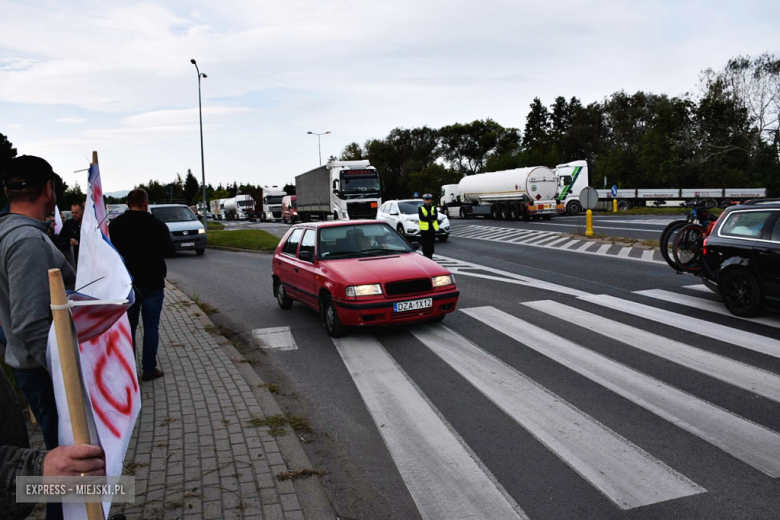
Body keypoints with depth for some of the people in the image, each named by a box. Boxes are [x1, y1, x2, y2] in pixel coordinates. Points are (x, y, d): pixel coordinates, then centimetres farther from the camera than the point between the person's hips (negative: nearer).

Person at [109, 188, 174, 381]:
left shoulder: (115, 225, 0)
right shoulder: (157, 224, -9)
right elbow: (169, 250, -6)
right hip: (152, 283, -3)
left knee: (128, 326, 12)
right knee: (151, 327, 5)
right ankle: (149, 369, 6)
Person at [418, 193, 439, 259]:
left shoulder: (433, 208, 12)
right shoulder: (420, 208, 4)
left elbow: (435, 217, -5)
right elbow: (421, 218, -10)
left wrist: (427, 217, -16)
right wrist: (431, 217, -11)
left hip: (432, 228, 2)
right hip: (424, 228, -2)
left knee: (431, 243, 5)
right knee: (425, 243, -4)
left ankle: (430, 256, 13)